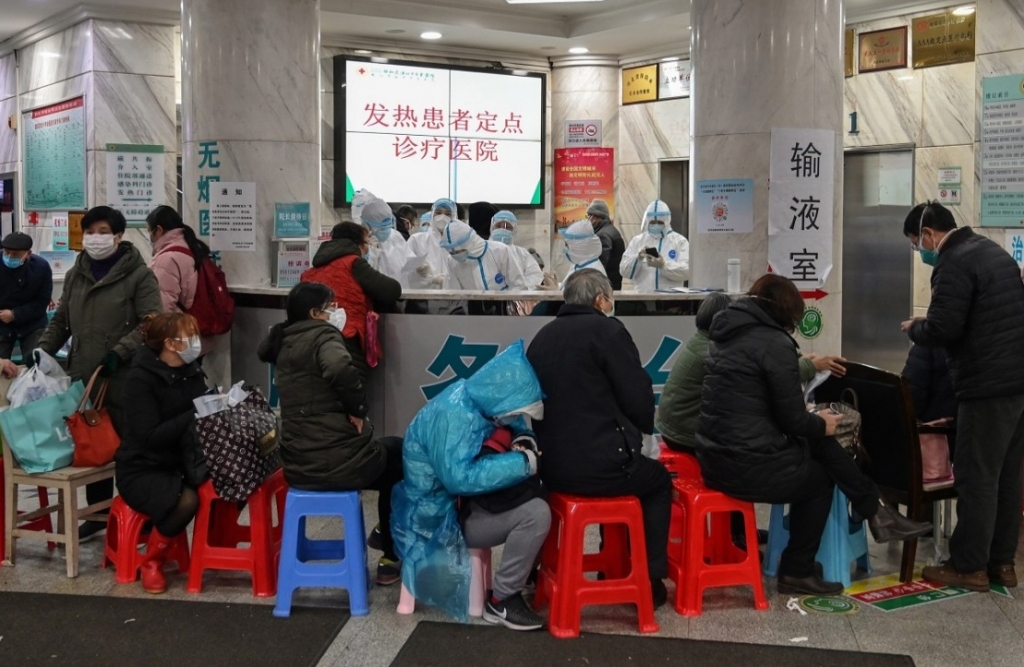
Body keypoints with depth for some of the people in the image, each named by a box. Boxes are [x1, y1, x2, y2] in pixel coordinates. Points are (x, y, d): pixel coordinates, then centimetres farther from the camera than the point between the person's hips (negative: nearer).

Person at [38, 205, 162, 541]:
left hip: (125, 380, -6)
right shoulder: (75, 275, 13)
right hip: (83, 378, 6)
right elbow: (60, 321, 19)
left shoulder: (139, 275, -6)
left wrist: (119, 352, -21)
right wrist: (43, 351, 5)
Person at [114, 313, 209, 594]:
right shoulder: (140, 378, -15)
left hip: (181, 463, 6)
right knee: (185, 500, -33)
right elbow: (151, 436, -23)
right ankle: (152, 562, -7)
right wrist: (194, 415, -27)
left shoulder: (191, 373, 5)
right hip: (142, 469, -6)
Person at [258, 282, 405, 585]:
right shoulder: (322, 335, -11)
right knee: (399, 453, 23)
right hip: (338, 461, -7)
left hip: (298, 466, 8)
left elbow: (265, 349, 36)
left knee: (387, 453, 31)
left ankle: (387, 537, 37)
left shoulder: (284, 342, 10)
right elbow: (340, 368, -33)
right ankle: (393, 558, 26)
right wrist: (357, 408, -18)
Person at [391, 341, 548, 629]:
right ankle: (501, 602, -10)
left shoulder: (479, 398, -3)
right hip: (441, 516, -9)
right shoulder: (453, 415, -29)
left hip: (464, 498, 9)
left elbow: (515, 422, 15)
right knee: (535, 514, -22)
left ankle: (532, 568, 18)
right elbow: (459, 477, -38)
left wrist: (524, 440, -8)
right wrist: (522, 463, -31)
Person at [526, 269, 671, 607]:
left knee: (639, 470, 34)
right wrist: (642, 428, 14)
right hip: (596, 465, -7)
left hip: (551, 464, 7)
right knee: (658, 481, 24)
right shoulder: (607, 329, -9)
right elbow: (639, 398, -9)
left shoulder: (543, 336, 11)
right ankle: (649, 580, 21)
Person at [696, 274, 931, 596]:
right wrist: (821, 424, 8)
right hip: (749, 466, -8)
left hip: (716, 457, 8)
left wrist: (812, 421, 24)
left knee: (818, 446, 18)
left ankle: (874, 512, 23)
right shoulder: (774, 342, -14)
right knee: (819, 478, 19)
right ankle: (797, 573, 26)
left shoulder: (727, 333, 13)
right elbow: (792, 420, -13)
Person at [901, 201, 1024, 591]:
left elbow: (941, 329, -20)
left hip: (988, 385, -10)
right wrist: (927, 326, 18)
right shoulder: (993, 251, 17)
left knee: (976, 477, -2)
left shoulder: (954, 263, -14)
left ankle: (969, 567, 5)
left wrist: (914, 327, 0)